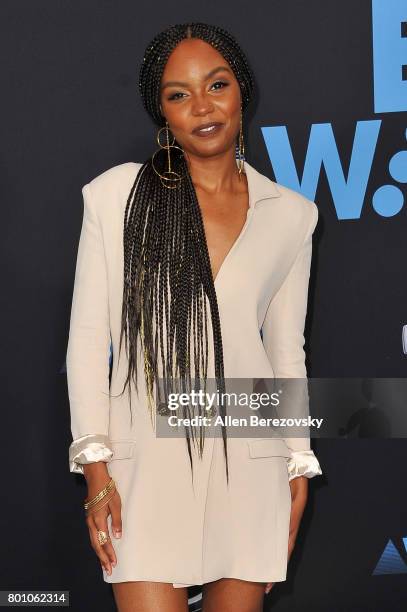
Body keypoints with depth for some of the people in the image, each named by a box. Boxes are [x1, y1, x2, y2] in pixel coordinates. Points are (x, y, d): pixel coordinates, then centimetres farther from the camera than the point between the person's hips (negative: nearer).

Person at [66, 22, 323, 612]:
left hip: (251, 463, 2)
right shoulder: (116, 194, 1)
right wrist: (95, 464, -5)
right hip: (147, 458, -2)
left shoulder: (290, 215, 9)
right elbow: (88, 337, 1)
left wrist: (299, 466, 12)